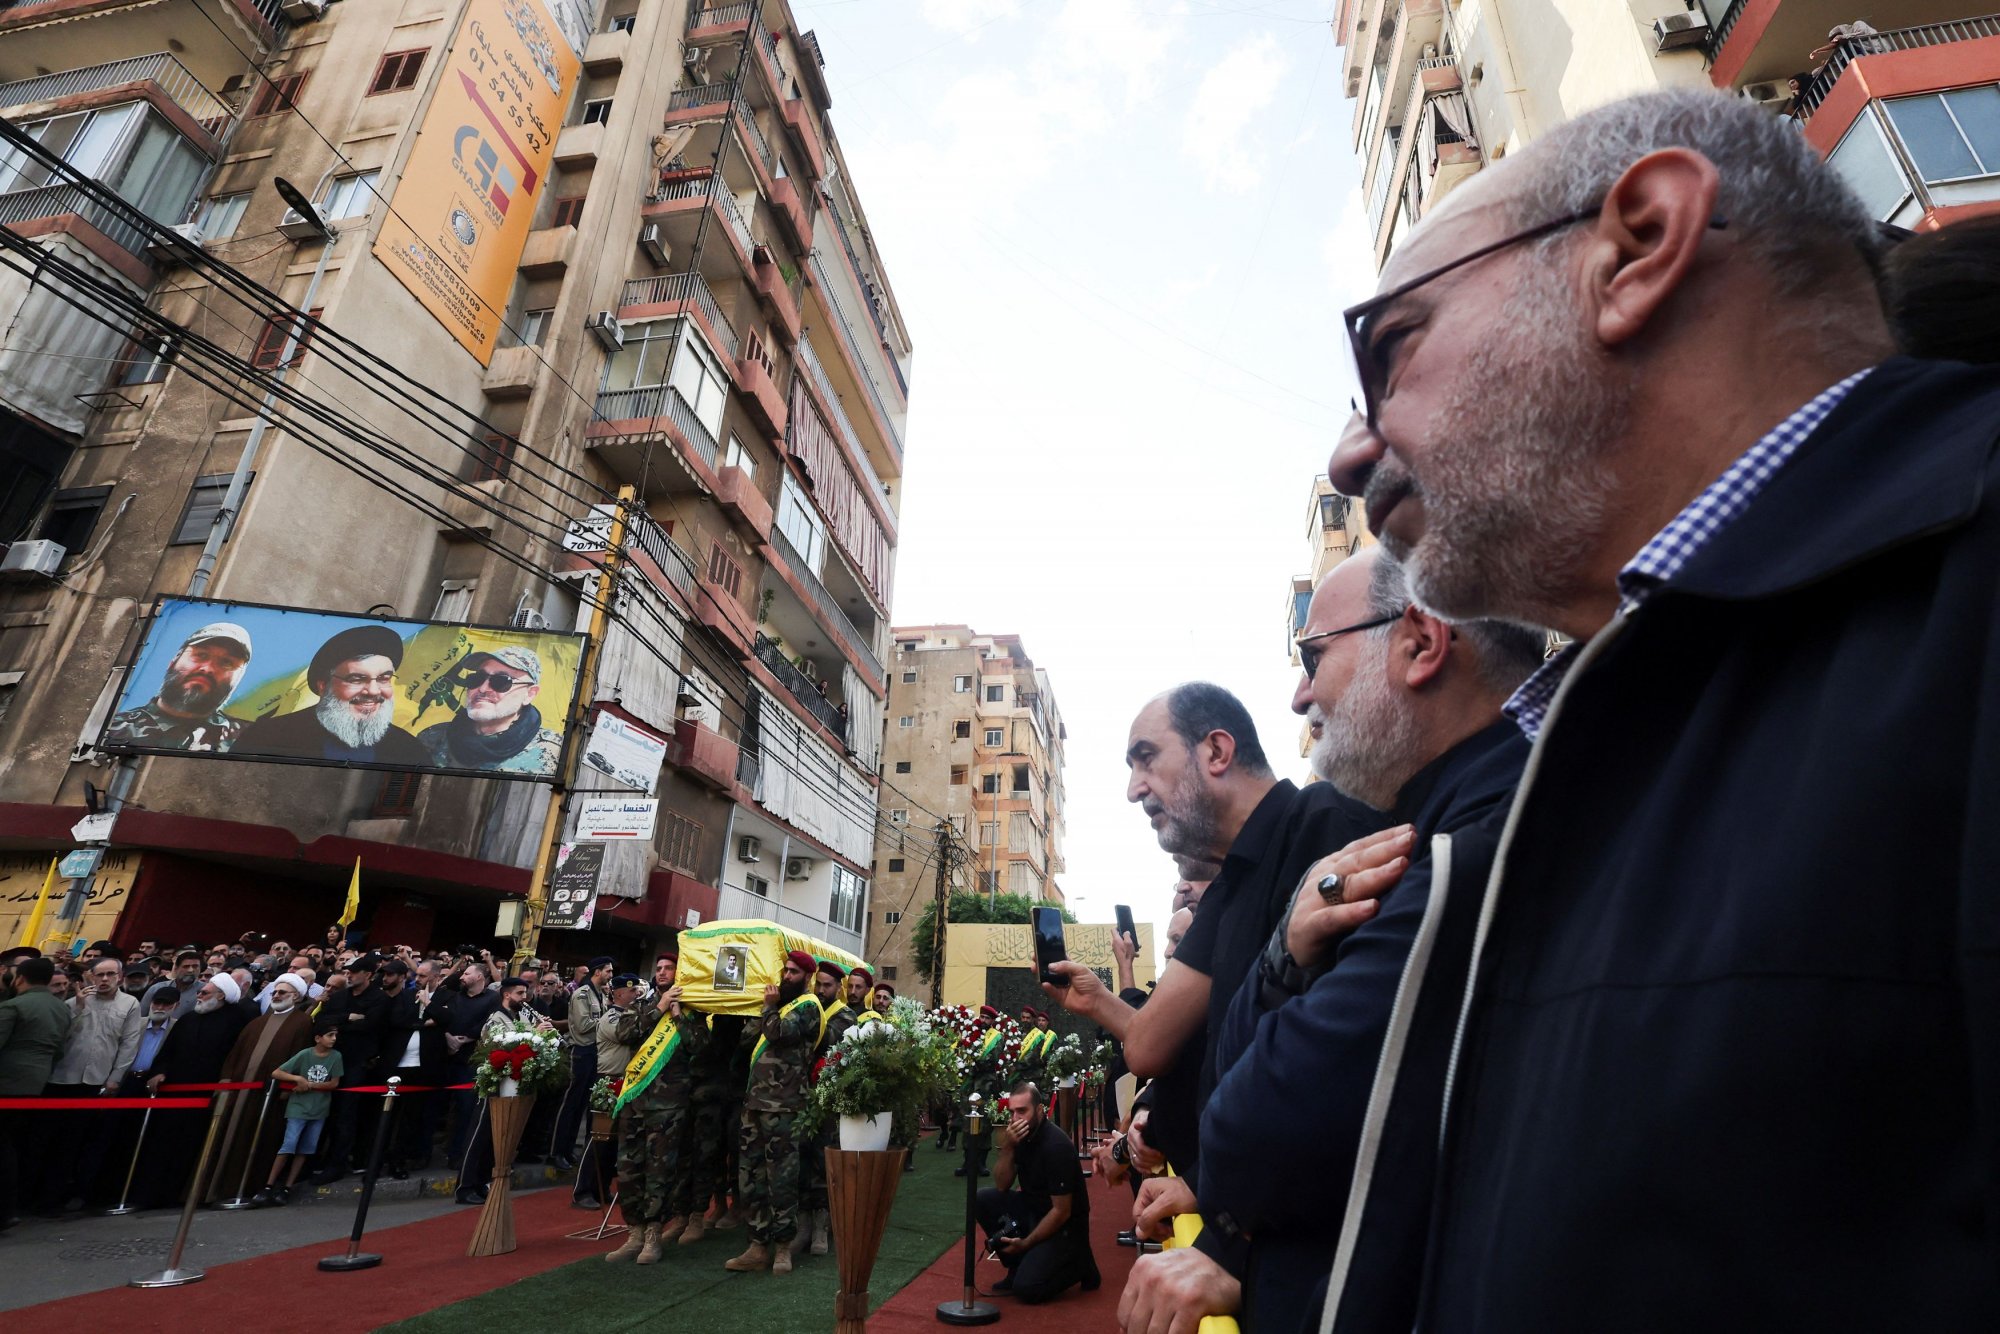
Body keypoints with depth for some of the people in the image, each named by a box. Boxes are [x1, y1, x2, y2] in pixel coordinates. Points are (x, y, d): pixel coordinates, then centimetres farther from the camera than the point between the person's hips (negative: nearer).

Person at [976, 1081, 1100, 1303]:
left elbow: (1062, 1212, -22)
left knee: (1026, 1288, -21)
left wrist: (1026, 1243, -16)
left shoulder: (1056, 1146, -26)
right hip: (1033, 1209, 7)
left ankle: (1078, 1265, 5)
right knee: (983, 1199, -11)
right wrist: (1008, 1148, -22)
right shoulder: (1018, 1134, -4)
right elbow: (1002, 1186, -6)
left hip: (1063, 1226, -7)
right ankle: (1018, 1264, 4)